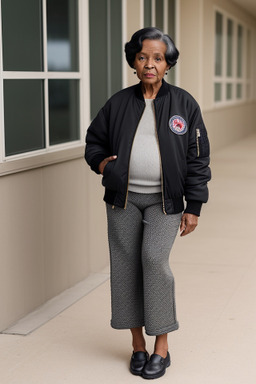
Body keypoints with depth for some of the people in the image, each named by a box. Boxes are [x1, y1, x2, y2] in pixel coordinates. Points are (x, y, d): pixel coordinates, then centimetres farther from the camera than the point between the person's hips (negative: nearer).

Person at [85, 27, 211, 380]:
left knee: (154, 259, -17)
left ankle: (162, 346, -3)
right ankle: (138, 343, 18)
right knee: (126, 264, 3)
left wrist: (193, 207, -2)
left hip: (164, 200, -3)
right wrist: (99, 162, -4)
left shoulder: (184, 104, 0)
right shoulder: (119, 103, 5)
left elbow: (197, 159, 1)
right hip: (123, 197, 3)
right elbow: (94, 140, 19)